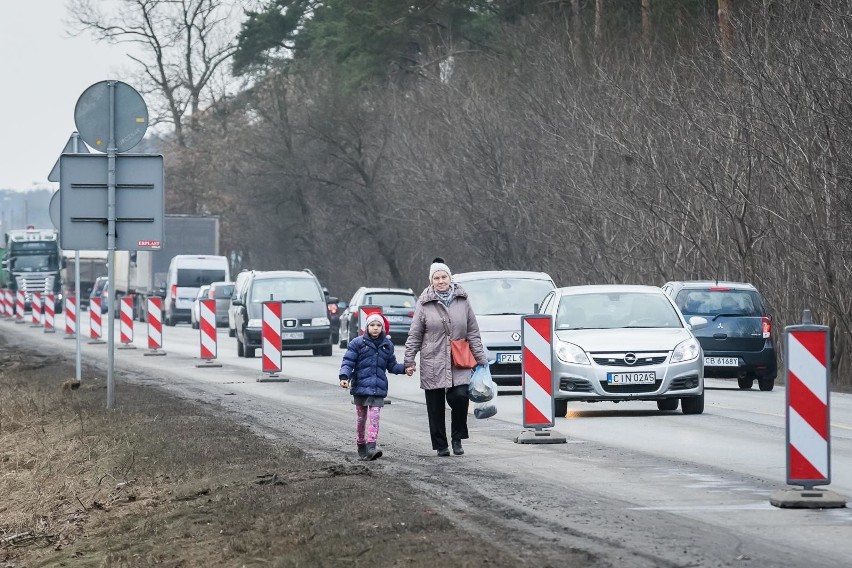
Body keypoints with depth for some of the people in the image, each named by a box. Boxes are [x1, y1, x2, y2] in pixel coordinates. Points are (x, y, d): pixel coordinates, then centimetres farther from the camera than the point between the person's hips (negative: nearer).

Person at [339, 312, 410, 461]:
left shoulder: (387, 345, 9)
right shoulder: (358, 343, -2)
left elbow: (392, 365, 19)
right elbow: (348, 362, -4)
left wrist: (404, 369, 3)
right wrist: (344, 377, -18)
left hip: (378, 387, 1)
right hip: (360, 386, -1)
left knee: (374, 416, -11)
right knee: (361, 418, 10)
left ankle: (371, 446, -19)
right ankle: (361, 446, 25)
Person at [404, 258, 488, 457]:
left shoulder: (462, 301, 6)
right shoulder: (424, 304, 1)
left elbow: (473, 332, 10)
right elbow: (414, 335, 4)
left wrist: (481, 358, 7)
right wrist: (409, 361, -2)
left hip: (459, 364, 0)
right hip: (433, 363, 0)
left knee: (460, 397, -17)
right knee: (435, 406, 3)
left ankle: (457, 438, 4)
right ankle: (441, 445, 14)